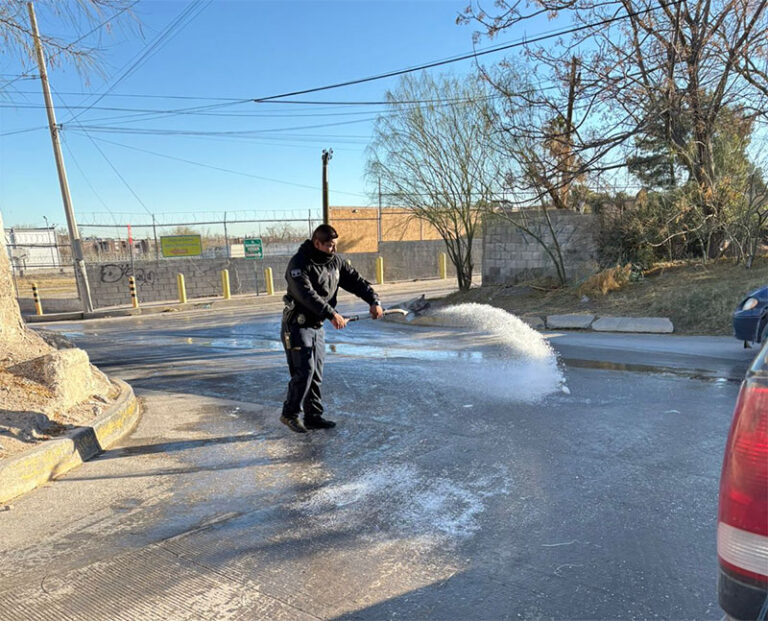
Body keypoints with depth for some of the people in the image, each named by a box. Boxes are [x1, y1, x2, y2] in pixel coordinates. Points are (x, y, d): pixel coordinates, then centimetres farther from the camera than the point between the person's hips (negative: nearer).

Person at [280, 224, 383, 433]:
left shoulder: (335, 261, 4)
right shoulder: (299, 263, -19)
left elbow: (355, 280, 4)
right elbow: (307, 295, -31)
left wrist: (373, 300, -11)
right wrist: (332, 314, -39)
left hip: (317, 327, 7)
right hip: (297, 326, -7)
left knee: (316, 374, 10)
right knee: (304, 371, -9)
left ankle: (313, 416, 20)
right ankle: (290, 414, 8)